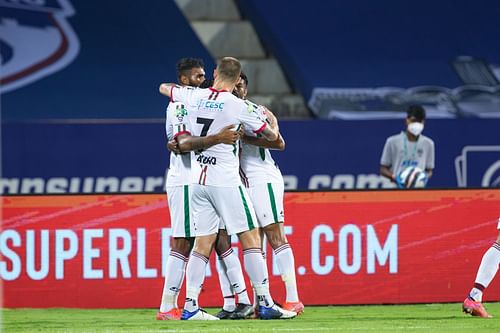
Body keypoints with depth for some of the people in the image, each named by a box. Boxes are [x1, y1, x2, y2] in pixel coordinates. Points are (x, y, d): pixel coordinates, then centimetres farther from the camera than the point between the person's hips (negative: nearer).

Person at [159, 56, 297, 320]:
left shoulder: (194, 97, 3)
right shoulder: (238, 106, -9)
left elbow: (164, 87, 24)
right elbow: (271, 136, 1)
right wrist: (273, 123, 24)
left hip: (198, 180, 5)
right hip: (225, 180, -5)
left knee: (203, 243, 7)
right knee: (250, 237, -1)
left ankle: (190, 306, 2)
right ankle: (265, 302, -4)